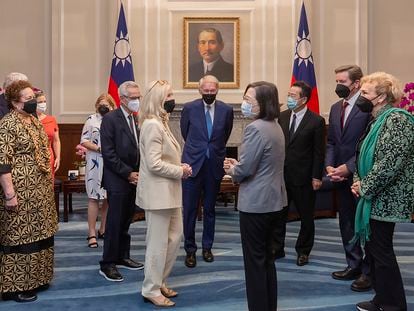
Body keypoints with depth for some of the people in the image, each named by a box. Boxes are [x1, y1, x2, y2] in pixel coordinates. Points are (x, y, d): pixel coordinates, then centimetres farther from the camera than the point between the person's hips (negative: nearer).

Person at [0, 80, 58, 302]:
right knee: (19, 236, 0)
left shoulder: (34, 121, 12)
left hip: (40, 189, 8)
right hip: (21, 191, -8)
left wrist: (47, 183, 18)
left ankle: (34, 278, 28)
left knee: (37, 234, 15)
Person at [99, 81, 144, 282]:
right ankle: (107, 264, 9)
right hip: (117, 180, -6)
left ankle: (122, 257, 26)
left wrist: (137, 173, 1)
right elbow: (108, 153, -14)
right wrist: (128, 173, -14)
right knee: (114, 223, -1)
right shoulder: (110, 119, -10)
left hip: (134, 178, 6)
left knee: (126, 221, 14)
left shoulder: (137, 119, 11)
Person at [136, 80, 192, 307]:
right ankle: (151, 290, 16)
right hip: (158, 192, -10)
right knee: (158, 242, 1)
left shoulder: (160, 123, 14)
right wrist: (180, 172, -14)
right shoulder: (152, 125, -18)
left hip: (168, 191, 10)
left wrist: (180, 167, 5)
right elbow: (154, 164, -24)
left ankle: (159, 282, 29)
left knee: (174, 237, 16)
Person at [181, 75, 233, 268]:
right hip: (193, 165, -1)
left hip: (214, 166, 1)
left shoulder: (226, 110, 0)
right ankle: (190, 250, 16)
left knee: (210, 209, 13)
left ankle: (207, 247, 27)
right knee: (189, 210, 2)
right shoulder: (189, 108, -3)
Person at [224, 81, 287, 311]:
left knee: (254, 261, 3)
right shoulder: (275, 126, 10)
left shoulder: (255, 128, -20)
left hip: (256, 203, -10)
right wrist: (239, 165, 8)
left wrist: (232, 170, -1)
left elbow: (244, 170, -22)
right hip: (273, 200, 10)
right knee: (267, 258, 19)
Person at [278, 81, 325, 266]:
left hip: (303, 176, -4)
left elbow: (319, 152, -8)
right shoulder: (282, 117, 4)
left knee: (306, 216, 10)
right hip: (281, 174, 4)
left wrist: (317, 177, -10)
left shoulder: (316, 121, -9)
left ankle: (303, 251, 27)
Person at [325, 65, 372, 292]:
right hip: (341, 176, 7)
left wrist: (348, 167, -18)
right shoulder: (336, 108, 11)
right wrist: (329, 166, -1)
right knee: (346, 223, 15)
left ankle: (369, 271, 18)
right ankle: (354, 265, 29)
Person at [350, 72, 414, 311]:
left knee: (381, 250, 0)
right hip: (374, 197, 9)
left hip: (385, 199, -9)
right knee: (372, 247, 15)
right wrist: (358, 181, 3)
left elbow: (389, 164, -25)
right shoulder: (378, 121, 13)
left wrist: (365, 188, -15)